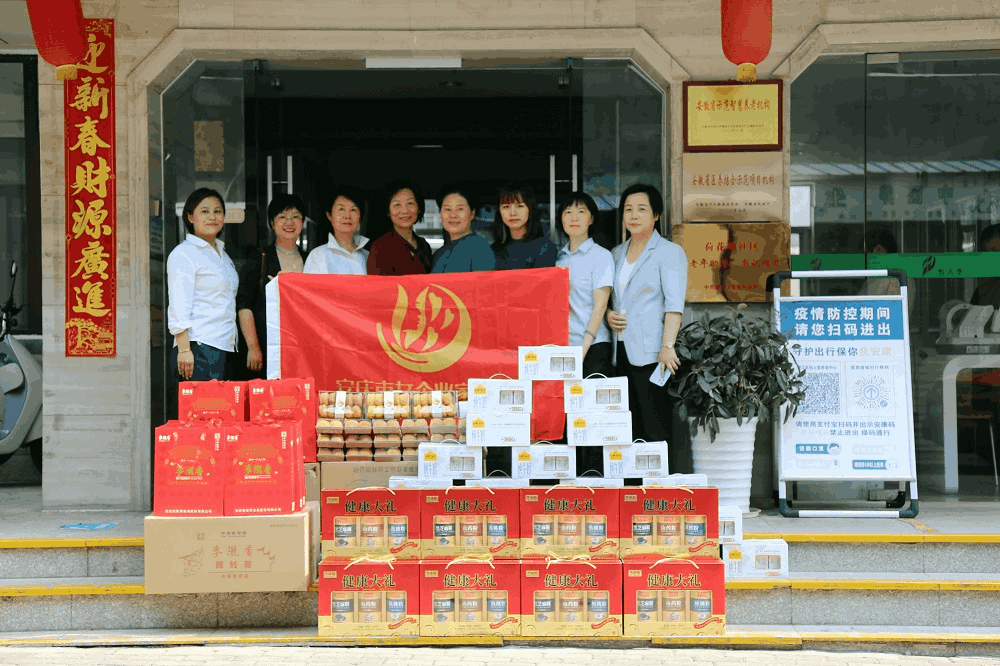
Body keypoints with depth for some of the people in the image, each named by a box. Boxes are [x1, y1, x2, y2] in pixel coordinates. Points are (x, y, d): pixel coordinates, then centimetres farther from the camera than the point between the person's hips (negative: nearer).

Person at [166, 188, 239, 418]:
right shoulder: (184, 254, -3)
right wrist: (184, 349, -19)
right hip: (198, 347, -7)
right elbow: (178, 308, -11)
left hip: (225, 348, 8)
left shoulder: (223, 255, 22)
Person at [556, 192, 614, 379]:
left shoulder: (601, 256, 0)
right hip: (561, 345, 4)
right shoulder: (559, 257, 14)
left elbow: (600, 304, -7)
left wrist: (584, 347, -16)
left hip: (593, 346, -4)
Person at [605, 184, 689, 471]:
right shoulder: (617, 254, 19)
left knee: (658, 429, -9)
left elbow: (674, 304, -11)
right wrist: (608, 314, 6)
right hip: (622, 351, 6)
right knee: (631, 430, 5)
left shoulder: (669, 252, -1)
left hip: (652, 353, -6)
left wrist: (667, 346, -21)